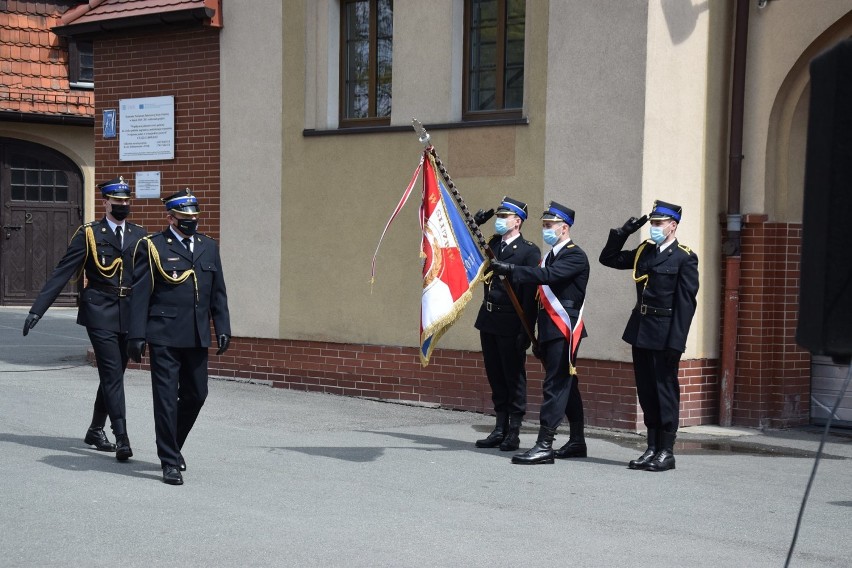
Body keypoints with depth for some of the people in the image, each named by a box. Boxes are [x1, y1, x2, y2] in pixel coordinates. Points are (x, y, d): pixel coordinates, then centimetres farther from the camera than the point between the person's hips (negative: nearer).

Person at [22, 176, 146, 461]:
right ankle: (121, 437, -12)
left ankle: (96, 430, 29)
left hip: (129, 316, 4)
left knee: (114, 374, 13)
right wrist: (38, 309, -9)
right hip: (100, 314, -4)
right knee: (112, 374, -10)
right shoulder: (88, 234, 0)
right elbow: (62, 273, -3)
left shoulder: (140, 236, 10)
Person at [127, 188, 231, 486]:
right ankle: (170, 461, 6)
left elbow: (218, 292, 16)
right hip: (164, 336, -5)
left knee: (196, 394, 11)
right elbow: (140, 294, -4)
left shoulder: (209, 247, 13)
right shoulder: (152, 247, -2)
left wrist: (222, 328, 8)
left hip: (197, 337, 5)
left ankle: (171, 446, 33)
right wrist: (137, 336, -9)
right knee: (166, 398, -2)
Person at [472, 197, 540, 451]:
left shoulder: (529, 251, -9)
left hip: (510, 323, -7)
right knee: (495, 376, 13)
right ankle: (500, 429, 22)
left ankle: (514, 433, 9)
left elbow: (531, 292, -13)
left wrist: (526, 330, -17)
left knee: (514, 377, 2)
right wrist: (474, 225, 3)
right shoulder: (492, 245, 11)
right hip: (488, 319, 7)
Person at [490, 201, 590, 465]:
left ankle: (544, 445, -14)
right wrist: (538, 338, 19)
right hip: (550, 331, 10)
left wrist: (510, 270, -32)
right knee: (566, 386, 15)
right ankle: (577, 442, 23)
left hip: (564, 330, -10)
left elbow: (548, 275, -28)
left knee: (555, 386, -12)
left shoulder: (575, 256, -10)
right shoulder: (550, 257, 20)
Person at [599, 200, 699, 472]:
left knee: (665, 392, 0)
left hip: (665, 336, -7)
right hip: (640, 332, 7)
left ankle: (666, 452, 6)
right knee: (646, 393, 10)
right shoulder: (644, 252, 12)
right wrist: (623, 232, 7)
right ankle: (652, 449, 18)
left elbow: (686, 302, -12)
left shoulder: (685, 258, -8)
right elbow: (608, 258, 21)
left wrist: (675, 342, -18)